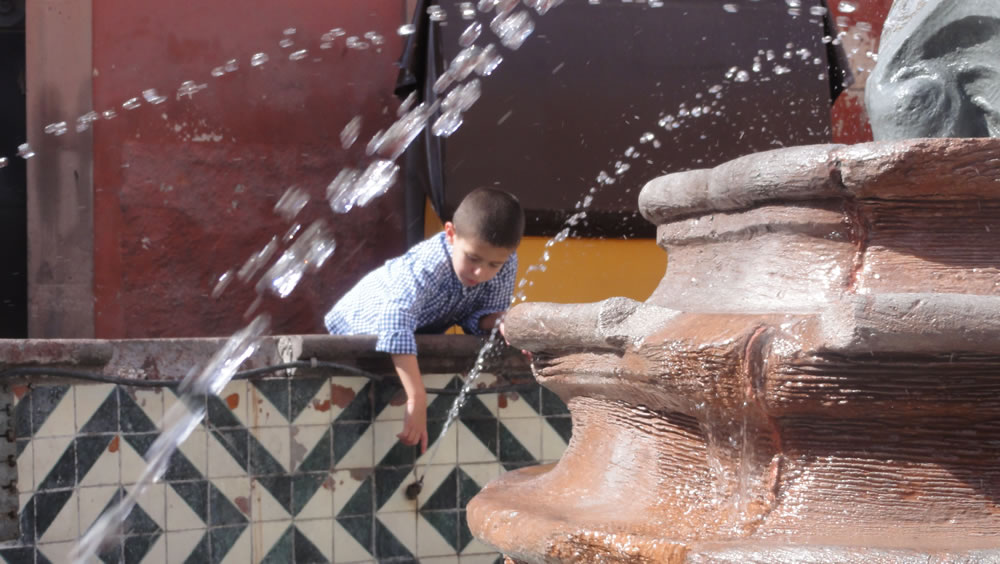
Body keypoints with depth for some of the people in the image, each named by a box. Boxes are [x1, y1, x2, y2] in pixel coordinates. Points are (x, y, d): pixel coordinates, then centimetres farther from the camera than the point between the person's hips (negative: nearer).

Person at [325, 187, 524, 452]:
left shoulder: (505, 263, -28)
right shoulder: (427, 268, -46)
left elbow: (484, 313, -17)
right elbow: (394, 324, -60)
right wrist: (417, 401, -68)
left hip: (426, 331, 5)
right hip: (366, 325, -5)